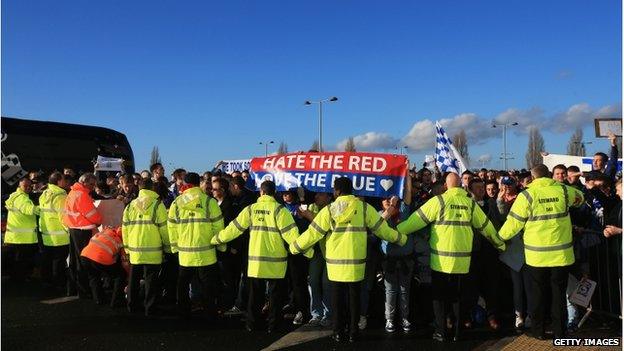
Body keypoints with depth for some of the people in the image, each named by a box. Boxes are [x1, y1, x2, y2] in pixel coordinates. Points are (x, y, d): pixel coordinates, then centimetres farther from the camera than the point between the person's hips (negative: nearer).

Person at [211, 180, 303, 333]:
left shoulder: (250, 209, -2)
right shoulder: (279, 210, -11)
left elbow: (233, 228, 4)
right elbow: (290, 233, -15)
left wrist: (216, 239, 19)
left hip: (255, 260, 3)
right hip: (275, 261, -2)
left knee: (255, 293, 16)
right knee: (275, 293, 11)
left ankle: (251, 323, 22)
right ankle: (272, 325, 16)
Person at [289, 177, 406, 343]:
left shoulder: (329, 210, -7)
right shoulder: (365, 208, -5)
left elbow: (312, 234, -4)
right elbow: (382, 229, 2)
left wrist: (294, 247, 10)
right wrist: (402, 239, 18)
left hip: (335, 263, -1)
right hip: (356, 263, 1)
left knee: (337, 297, 12)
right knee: (354, 297, 13)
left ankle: (338, 332, 18)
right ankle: (353, 332, 19)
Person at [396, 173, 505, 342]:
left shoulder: (438, 201, -8)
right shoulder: (470, 203, 4)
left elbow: (417, 220, -8)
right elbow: (485, 226, 12)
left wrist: (395, 231, 1)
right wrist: (500, 243, 26)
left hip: (441, 260, -3)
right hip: (462, 260, 4)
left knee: (439, 296, 9)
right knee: (457, 296, 16)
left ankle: (440, 332, 11)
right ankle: (457, 332, 21)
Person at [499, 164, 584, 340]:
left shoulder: (527, 194, -9)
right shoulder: (564, 190, 1)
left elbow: (514, 222, -6)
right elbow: (579, 196, 25)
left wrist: (500, 236, 8)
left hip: (537, 254, -2)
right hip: (561, 252, 2)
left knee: (538, 293, 10)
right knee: (559, 293, 11)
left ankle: (538, 330, 18)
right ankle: (559, 331, 17)